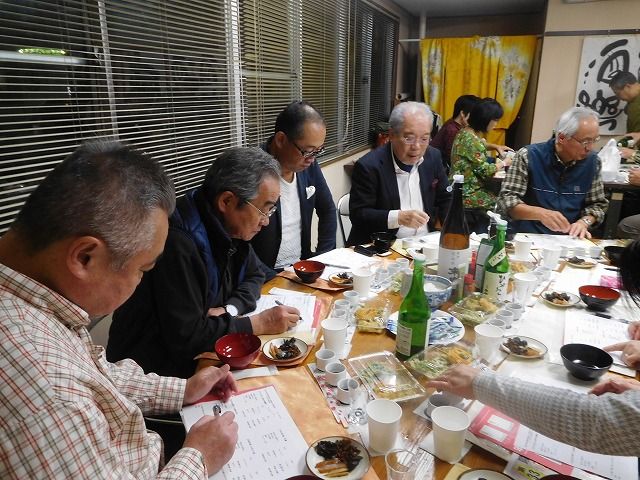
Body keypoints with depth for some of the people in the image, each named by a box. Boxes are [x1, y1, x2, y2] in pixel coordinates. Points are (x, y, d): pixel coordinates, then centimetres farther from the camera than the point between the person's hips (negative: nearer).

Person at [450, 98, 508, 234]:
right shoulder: (470, 138, -20)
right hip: (467, 196, -10)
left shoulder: (466, 132, 11)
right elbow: (485, 171, -16)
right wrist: (501, 164, 2)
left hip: (467, 190, 10)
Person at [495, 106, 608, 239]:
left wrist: (584, 222, -8)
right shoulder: (528, 156, -10)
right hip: (527, 237, -3)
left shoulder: (592, 161, 3)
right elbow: (505, 200, -13)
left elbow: (598, 204, 12)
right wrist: (540, 213, -28)